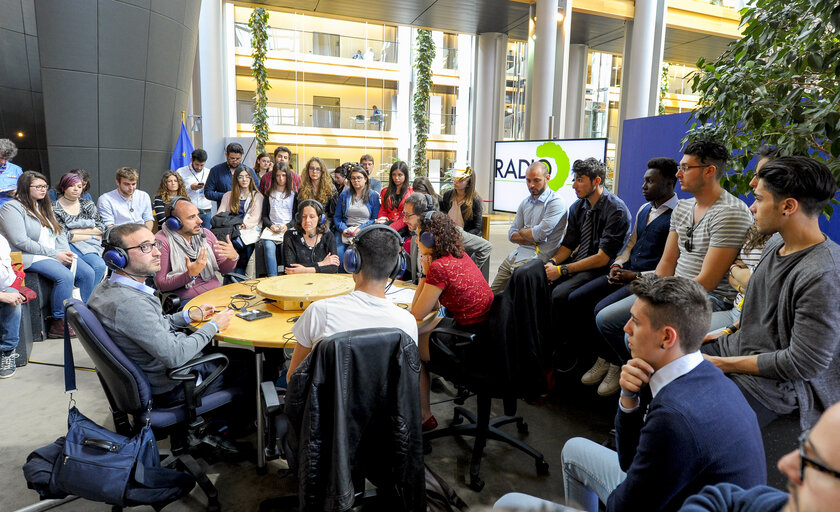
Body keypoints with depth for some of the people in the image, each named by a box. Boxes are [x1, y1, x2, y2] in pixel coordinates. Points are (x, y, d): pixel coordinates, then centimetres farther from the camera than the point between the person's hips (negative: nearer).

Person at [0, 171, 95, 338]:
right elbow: (21, 242, -16)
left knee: (87, 272, -14)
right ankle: (58, 324, -20)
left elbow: (59, 232, 16)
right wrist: (55, 255, -17)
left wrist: (65, 252, -4)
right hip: (28, 257, -7)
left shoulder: (43, 206, 18)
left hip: (56, 254, 8)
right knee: (65, 276, -30)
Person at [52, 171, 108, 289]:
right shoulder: (54, 208, 3)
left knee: (100, 266, -31)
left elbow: (101, 228, 7)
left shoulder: (88, 204, 16)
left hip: (91, 245, 4)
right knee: (99, 265, -32)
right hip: (69, 245, -4)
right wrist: (91, 236, -5)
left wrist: (76, 231, -4)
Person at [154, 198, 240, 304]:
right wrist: (190, 274, -24)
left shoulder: (205, 234, 9)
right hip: (187, 299, -6)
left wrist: (233, 257, -10)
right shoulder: (161, 242, -7)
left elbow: (223, 269, 13)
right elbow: (161, 285, -9)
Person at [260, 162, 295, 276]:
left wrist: (287, 226, -8)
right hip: (271, 229, 1)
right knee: (268, 246, -31)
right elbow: (264, 216, 15)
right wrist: (271, 226, -5)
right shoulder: (269, 194, 18)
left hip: (288, 229, -1)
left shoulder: (293, 194, 14)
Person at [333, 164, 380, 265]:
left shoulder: (373, 196, 8)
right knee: (338, 255, -25)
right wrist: (343, 229, -6)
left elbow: (375, 219, 4)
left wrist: (360, 229, -10)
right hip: (345, 231, 2)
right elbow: (337, 217, 13)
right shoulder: (344, 195, 15)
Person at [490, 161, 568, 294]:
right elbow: (511, 235, 11)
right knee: (492, 293, 6)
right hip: (517, 253, 8)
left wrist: (522, 232, 2)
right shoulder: (525, 203, 15)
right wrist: (532, 239, -7)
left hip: (537, 257, -8)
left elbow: (539, 234, -19)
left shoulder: (556, 203, -10)